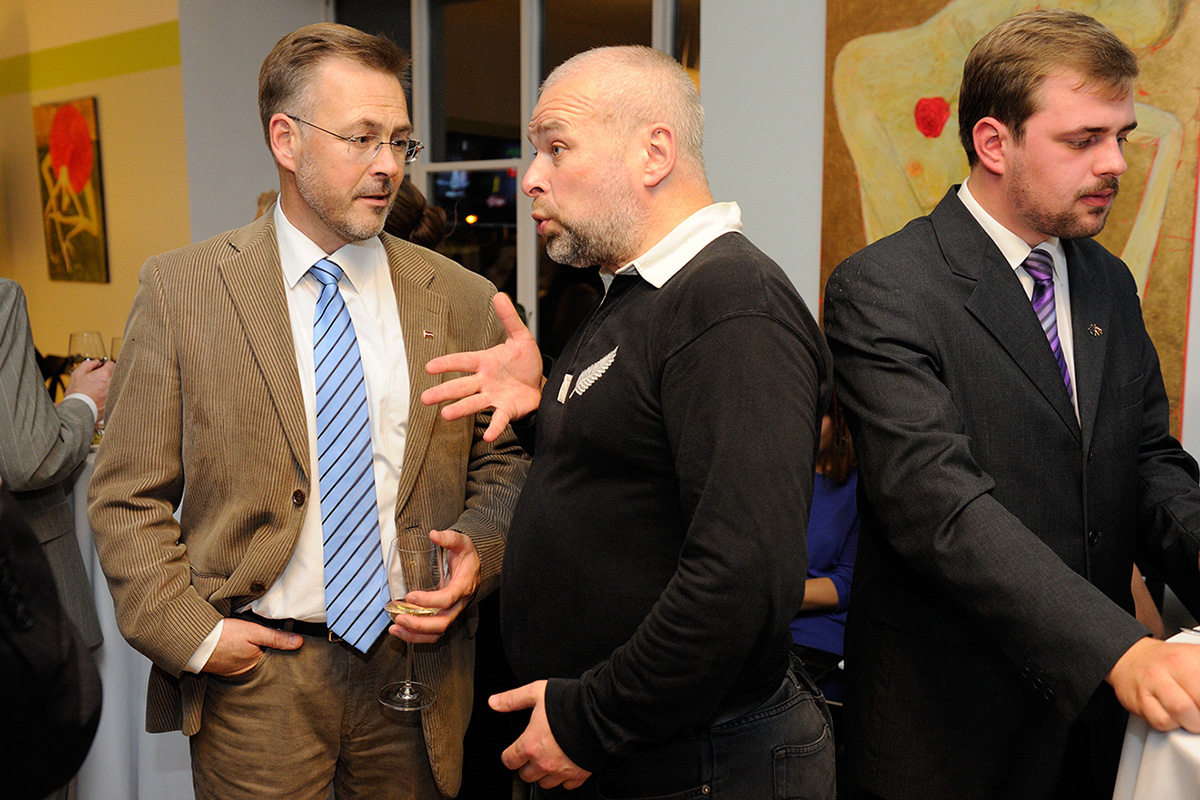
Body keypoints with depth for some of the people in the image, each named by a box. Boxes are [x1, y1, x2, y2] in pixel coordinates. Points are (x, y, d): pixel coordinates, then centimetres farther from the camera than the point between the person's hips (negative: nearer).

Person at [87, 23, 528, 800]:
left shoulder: (463, 299, 0)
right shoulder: (181, 288, -4)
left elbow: (502, 464, 8)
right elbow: (129, 496, -1)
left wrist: (478, 550, -10)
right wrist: (191, 630, -9)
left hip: (416, 671, 2)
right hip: (253, 675, -1)